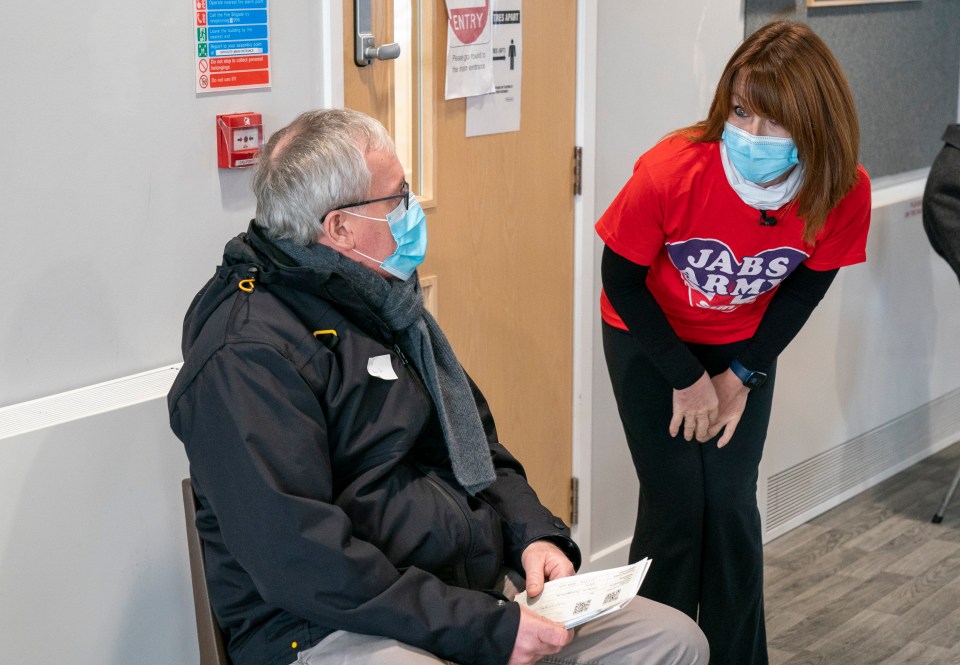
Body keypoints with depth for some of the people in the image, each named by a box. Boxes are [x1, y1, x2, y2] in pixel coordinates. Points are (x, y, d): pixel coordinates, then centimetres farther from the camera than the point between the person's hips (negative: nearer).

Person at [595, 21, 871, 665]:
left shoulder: (845, 193, -24)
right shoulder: (672, 170, -34)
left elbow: (804, 287, -5)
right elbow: (621, 279, -18)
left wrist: (741, 375, -8)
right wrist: (686, 378, -14)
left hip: (744, 345, 2)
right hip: (650, 339, -2)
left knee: (732, 505, 0)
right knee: (676, 502, -5)